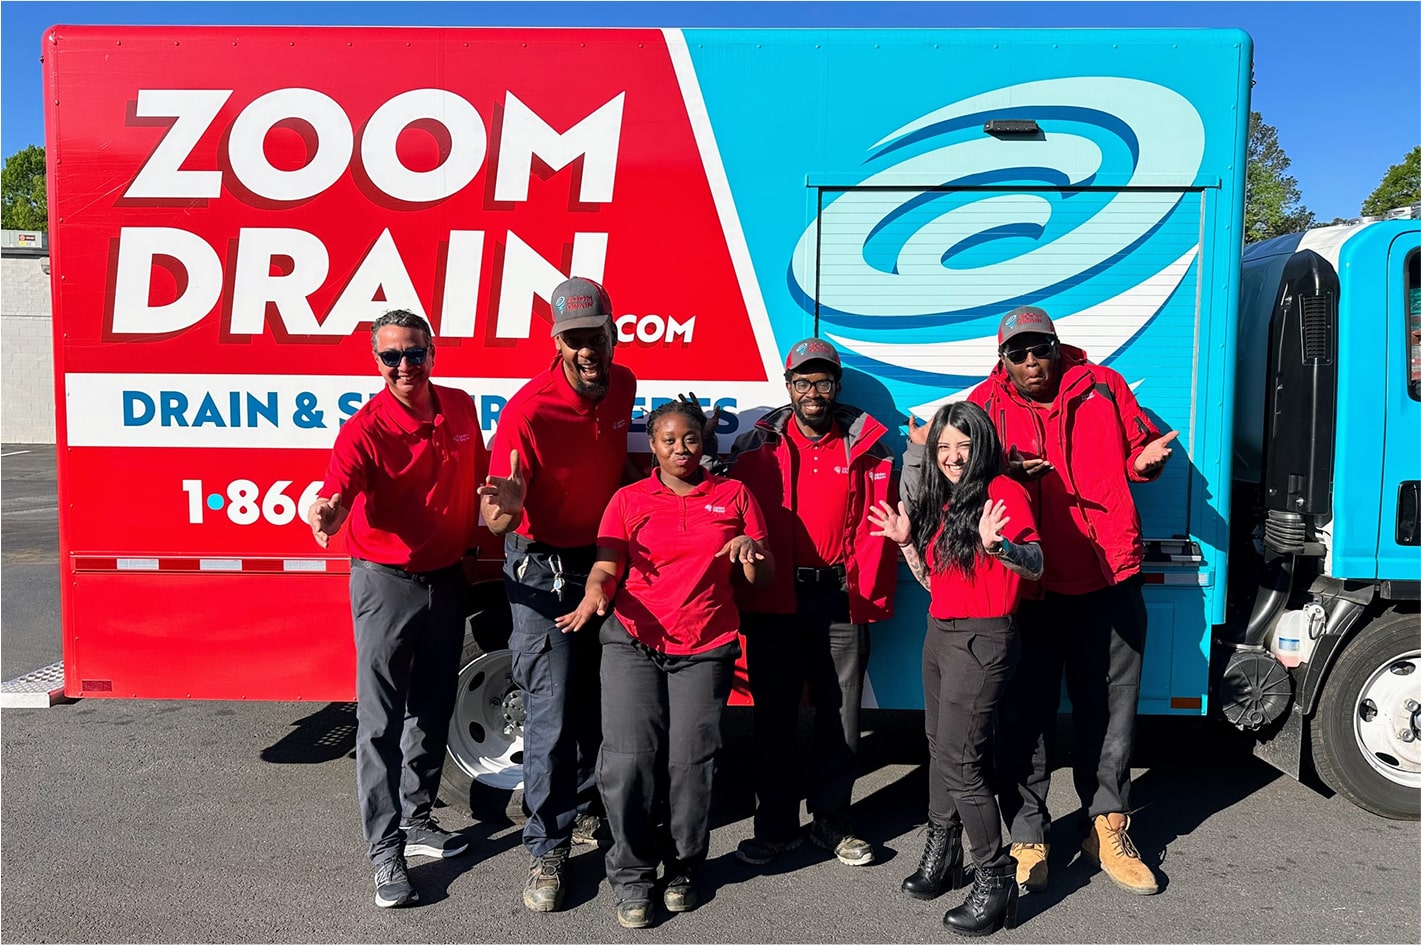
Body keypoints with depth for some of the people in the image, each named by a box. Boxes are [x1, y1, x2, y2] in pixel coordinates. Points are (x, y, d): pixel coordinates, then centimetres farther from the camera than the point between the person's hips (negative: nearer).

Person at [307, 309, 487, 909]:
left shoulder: (460, 408, 1)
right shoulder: (365, 429, -17)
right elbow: (338, 490, -34)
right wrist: (327, 514, -55)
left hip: (447, 579, 6)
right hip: (387, 583, -5)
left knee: (433, 709, 17)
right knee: (380, 720, -1)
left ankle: (417, 819, 35)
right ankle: (386, 851, 10)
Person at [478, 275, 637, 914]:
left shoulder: (623, 385, -4)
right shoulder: (528, 411, -24)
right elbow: (495, 519, -27)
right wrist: (504, 508, -48)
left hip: (606, 560, 6)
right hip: (544, 571, -6)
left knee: (598, 699, 17)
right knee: (552, 712, -4)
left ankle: (586, 811, 37)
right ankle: (547, 853, 11)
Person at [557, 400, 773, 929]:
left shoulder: (733, 495, 12)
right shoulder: (629, 499, 12)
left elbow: (762, 577, 10)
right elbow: (607, 566, 2)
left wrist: (750, 553, -12)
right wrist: (595, 595, -20)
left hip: (705, 649, 0)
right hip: (632, 644, 0)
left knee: (691, 762, -6)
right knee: (628, 760, -10)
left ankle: (683, 871, 16)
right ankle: (631, 877, 8)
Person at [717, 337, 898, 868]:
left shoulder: (866, 446, 5)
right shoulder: (758, 445, 4)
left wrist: (870, 595, -6)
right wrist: (744, 590, -7)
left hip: (841, 600, 0)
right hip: (774, 600, 0)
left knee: (840, 713, 8)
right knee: (774, 714, 7)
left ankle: (831, 821, 25)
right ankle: (776, 825, 22)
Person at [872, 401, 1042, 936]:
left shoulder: (1001, 491, -10)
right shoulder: (939, 501, 13)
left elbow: (1035, 565, -23)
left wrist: (996, 544, -41)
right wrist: (906, 541, 5)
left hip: (981, 639, -8)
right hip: (939, 633, 8)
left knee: (959, 762, -9)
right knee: (939, 748, 15)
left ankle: (995, 880, 4)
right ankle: (941, 856, 30)